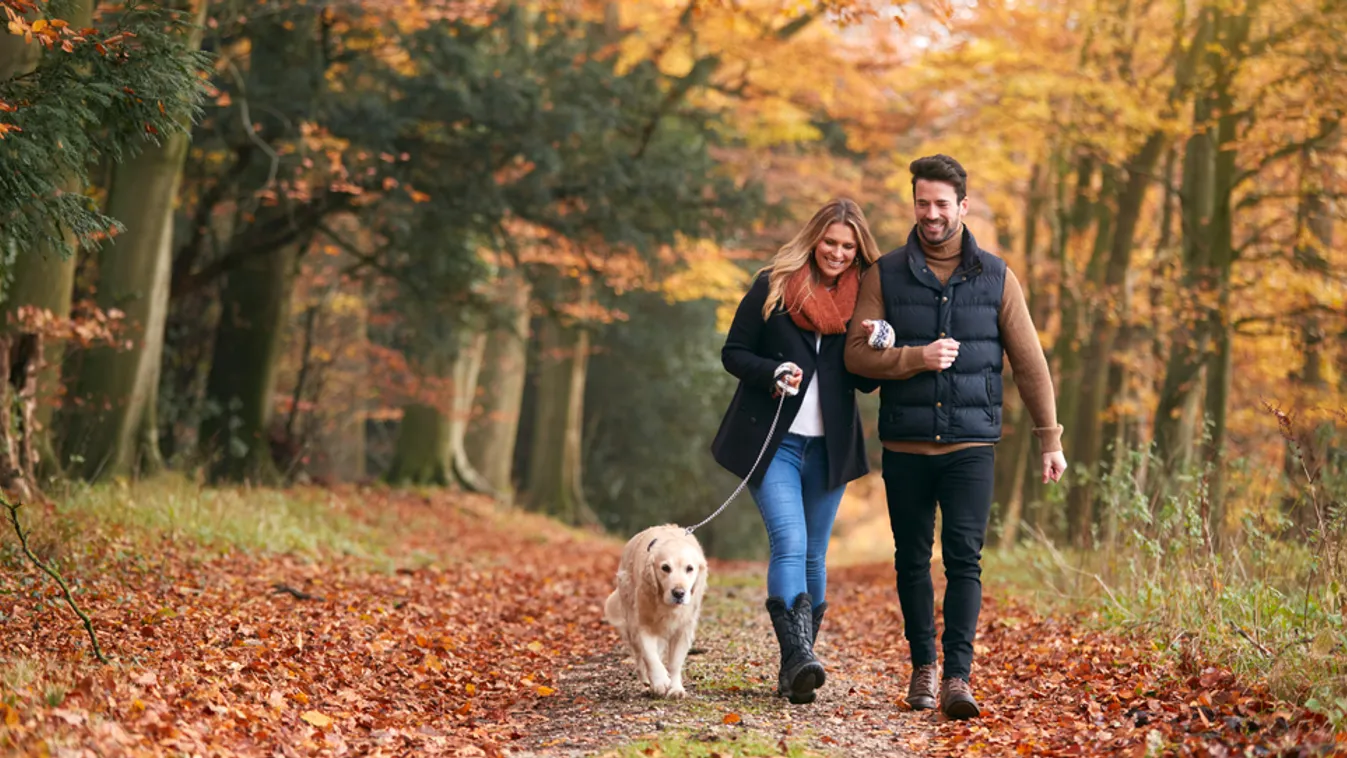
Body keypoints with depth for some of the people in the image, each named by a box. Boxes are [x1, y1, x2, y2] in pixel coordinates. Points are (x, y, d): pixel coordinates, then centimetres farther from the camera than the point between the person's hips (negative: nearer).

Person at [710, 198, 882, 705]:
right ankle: (799, 658, -27)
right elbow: (733, 352, 2)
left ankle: (795, 669, 16)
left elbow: (865, 382, 10)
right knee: (790, 544, -19)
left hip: (829, 448, 3)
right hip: (772, 442, -3)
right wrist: (772, 372, -16)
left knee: (813, 557, 7)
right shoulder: (773, 286, 0)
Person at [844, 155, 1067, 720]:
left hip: (971, 444, -1)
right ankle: (923, 666, 22)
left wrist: (1050, 438, 5)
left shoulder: (995, 277, 5)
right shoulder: (886, 275, 5)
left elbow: (1029, 362, 7)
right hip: (905, 446, 1)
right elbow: (857, 354, 0)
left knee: (964, 559, -9)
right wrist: (915, 358, -16)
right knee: (912, 560, 8)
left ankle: (957, 677, -10)